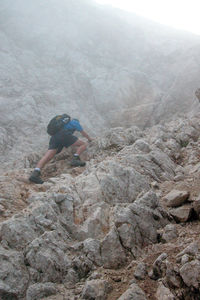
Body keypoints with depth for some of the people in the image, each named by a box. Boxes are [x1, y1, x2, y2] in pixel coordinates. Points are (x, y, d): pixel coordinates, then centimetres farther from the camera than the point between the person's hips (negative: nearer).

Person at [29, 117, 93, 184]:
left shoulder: (65, 122, 43)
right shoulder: (75, 122, 26)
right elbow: (83, 133, 33)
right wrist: (89, 139, 54)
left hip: (54, 137, 5)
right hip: (64, 135, -5)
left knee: (47, 157, -13)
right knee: (84, 144, 7)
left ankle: (35, 173, -36)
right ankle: (75, 159, -17)